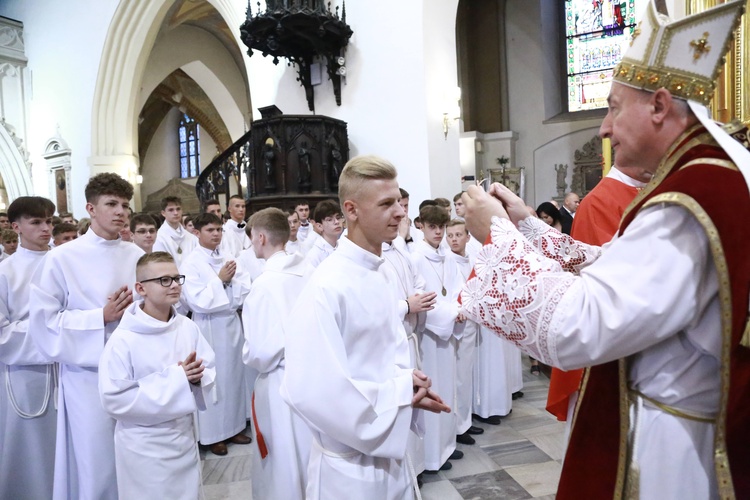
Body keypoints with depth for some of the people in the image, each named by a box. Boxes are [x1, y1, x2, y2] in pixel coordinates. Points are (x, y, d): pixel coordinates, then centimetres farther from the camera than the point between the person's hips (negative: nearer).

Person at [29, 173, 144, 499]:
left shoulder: (136, 256, 3)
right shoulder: (62, 259, -6)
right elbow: (44, 321, -8)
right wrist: (102, 317, -15)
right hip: (88, 376, -3)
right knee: (95, 467, 7)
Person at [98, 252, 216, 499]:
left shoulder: (188, 327, -4)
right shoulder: (123, 340, -20)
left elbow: (209, 369, 3)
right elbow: (114, 400, -22)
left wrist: (196, 377, -21)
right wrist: (174, 380, -24)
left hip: (184, 437, 5)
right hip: (144, 447, -5)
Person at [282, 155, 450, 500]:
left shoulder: (377, 275, 3)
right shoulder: (328, 286, -24)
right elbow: (311, 392, -30)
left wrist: (406, 384, -6)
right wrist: (398, 392, -20)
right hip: (352, 463, -7)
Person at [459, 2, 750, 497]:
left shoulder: (690, 201, -28)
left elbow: (571, 330, -32)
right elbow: (611, 273, 9)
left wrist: (498, 232, -21)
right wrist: (526, 225, 3)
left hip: (668, 446, -9)